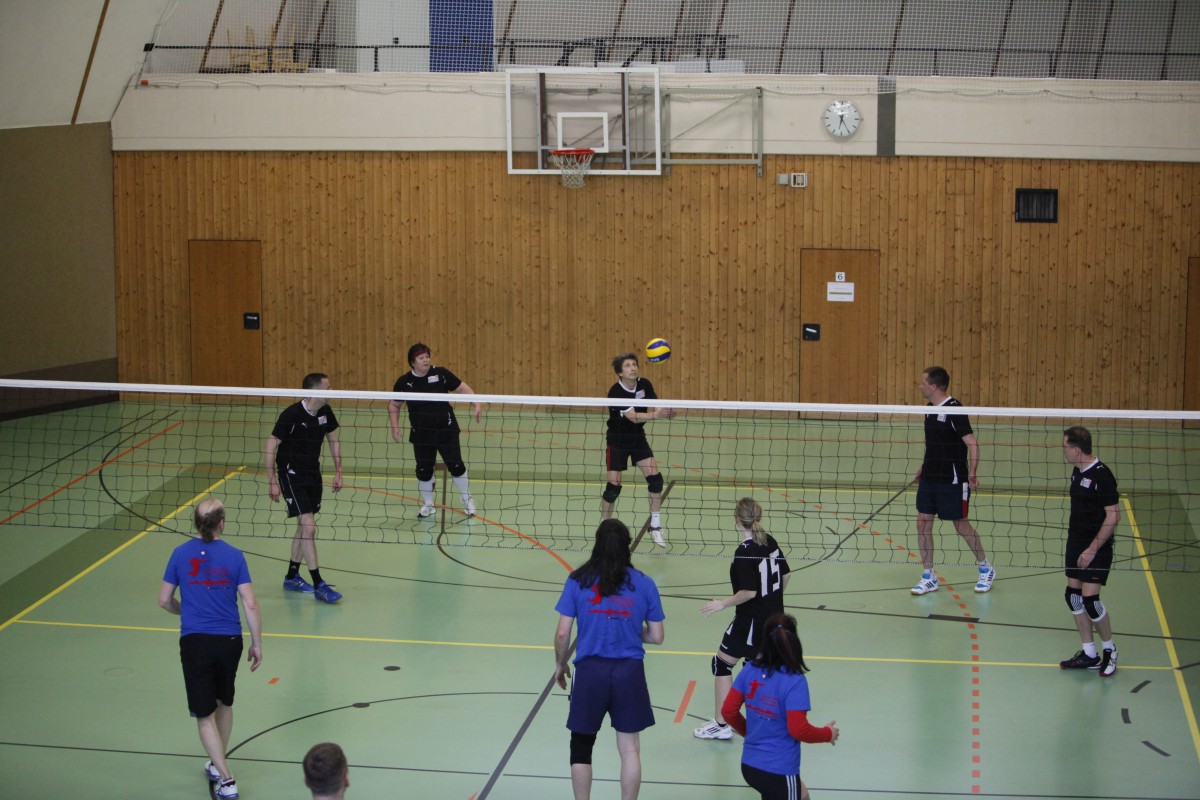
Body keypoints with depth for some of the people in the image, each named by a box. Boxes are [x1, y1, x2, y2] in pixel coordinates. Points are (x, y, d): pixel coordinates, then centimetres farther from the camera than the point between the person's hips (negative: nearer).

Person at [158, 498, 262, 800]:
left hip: (194, 641, -1)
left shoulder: (181, 554, -3)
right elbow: (250, 604, -7)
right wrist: (257, 643, 3)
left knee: (205, 715, 5)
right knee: (224, 704, 24)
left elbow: (164, 600, 4)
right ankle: (218, 765, 39)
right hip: (229, 639, 1)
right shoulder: (234, 556, -6)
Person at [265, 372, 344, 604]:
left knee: (304, 526, 14)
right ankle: (318, 585, -9)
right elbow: (270, 447, -17)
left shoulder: (325, 412, -4)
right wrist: (272, 482, -18)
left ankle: (292, 577, 30)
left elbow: (333, 439, 13)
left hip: (312, 473, 7)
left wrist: (338, 472, 12)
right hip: (291, 474, -7)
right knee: (308, 526, -14)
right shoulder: (292, 415, -23)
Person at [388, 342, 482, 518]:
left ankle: (467, 501, 20)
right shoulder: (404, 381, -4)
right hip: (421, 434, 1)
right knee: (423, 470, 6)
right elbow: (393, 405, 8)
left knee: (456, 466, 1)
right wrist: (395, 426, -3)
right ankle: (428, 505, 27)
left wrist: (476, 405, -14)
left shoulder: (440, 373, -8)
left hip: (446, 431, -1)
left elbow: (462, 388, -2)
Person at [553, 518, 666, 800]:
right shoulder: (644, 584, 0)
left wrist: (560, 664, 14)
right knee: (629, 748, 11)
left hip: (590, 670, -1)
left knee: (581, 746, 14)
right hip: (629, 671, 1)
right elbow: (656, 637, 4)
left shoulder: (578, 581, -3)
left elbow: (562, 633, -4)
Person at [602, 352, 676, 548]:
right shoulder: (616, 392, -24)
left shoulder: (644, 385, -8)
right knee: (614, 485, -6)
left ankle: (655, 526, 5)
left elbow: (656, 407, -14)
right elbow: (633, 417, -33)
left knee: (655, 478, -7)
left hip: (638, 438, 5)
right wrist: (656, 415, -47)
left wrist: (665, 411, -37)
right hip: (618, 441, -5)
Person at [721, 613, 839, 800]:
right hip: (778, 772, -7)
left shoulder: (750, 670, -3)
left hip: (749, 765, 7)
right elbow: (798, 730, -20)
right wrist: (828, 734, -2)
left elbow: (728, 711, 2)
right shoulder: (794, 681, -20)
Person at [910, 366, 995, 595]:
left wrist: (972, 474, -28)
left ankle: (986, 569, 24)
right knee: (923, 523, 3)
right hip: (929, 478, 8)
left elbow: (972, 444, -21)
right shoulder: (930, 409, 7)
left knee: (961, 525, 4)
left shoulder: (954, 410, -18)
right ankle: (929, 577, 12)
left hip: (952, 481, -8)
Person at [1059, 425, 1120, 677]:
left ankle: (1109, 650, 11)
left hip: (1096, 549, -9)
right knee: (1073, 596, 7)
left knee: (1090, 599, -11)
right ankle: (1089, 654, 17)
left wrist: (1092, 549, -20)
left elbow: (1113, 515, -19)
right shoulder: (1077, 472, 7)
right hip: (1076, 544, 9)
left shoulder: (1102, 475, -18)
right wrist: (1072, 541, 16)